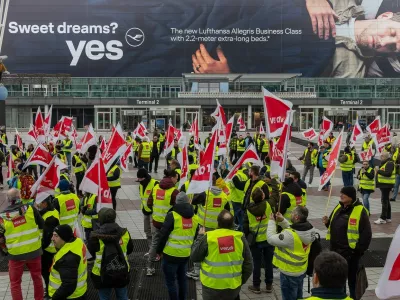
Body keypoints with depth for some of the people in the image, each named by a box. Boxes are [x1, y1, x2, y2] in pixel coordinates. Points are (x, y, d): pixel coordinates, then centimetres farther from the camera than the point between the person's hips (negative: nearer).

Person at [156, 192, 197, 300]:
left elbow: (163, 235, -13)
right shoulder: (194, 217, 4)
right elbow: (194, 236, 14)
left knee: (170, 280, 7)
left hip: (171, 254, -6)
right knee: (182, 278, 21)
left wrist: (159, 250, -1)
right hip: (186, 254, 6)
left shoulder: (172, 215, -15)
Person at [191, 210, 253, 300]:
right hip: (233, 286, 2)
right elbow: (248, 265, -2)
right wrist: (241, 281, 14)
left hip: (211, 286, -1)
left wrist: (200, 237, 8)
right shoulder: (240, 238, -9)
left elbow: (194, 257, -3)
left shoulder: (208, 238, -16)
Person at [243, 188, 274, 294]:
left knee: (257, 263, 12)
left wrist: (246, 238, 9)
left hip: (256, 241, 0)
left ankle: (256, 286, 21)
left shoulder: (249, 210, -11)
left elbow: (245, 226, -4)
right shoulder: (267, 205, -16)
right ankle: (269, 285, 25)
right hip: (269, 239, 0)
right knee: (268, 263, 14)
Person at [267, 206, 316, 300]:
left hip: (289, 273, -8)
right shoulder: (309, 229, -9)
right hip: (301, 270, 8)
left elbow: (271, 239, -23)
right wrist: (282, 221, -3)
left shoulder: (290, 235, -33)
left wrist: (271, 221, -12)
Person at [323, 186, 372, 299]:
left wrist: (359, 250, -15)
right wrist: (327, 222, -2)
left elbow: (366, 234, -15)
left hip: (350, 251, -7)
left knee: (352, 277, 7)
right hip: (336, 249, 7)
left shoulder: (360, 211, -15)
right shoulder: (339, 207, 8)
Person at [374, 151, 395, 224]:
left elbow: (388, 173, -27)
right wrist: (378, 170, 4)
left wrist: (378, 170, -23)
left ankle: (383, 218, -9)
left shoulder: (389, 163, -15)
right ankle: (388, 218, 22)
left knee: (384, 201, -10)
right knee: (386, 201, 15)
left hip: (387, 185, -11)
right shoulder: (384, 163, 18)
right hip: (384, 184, 11)